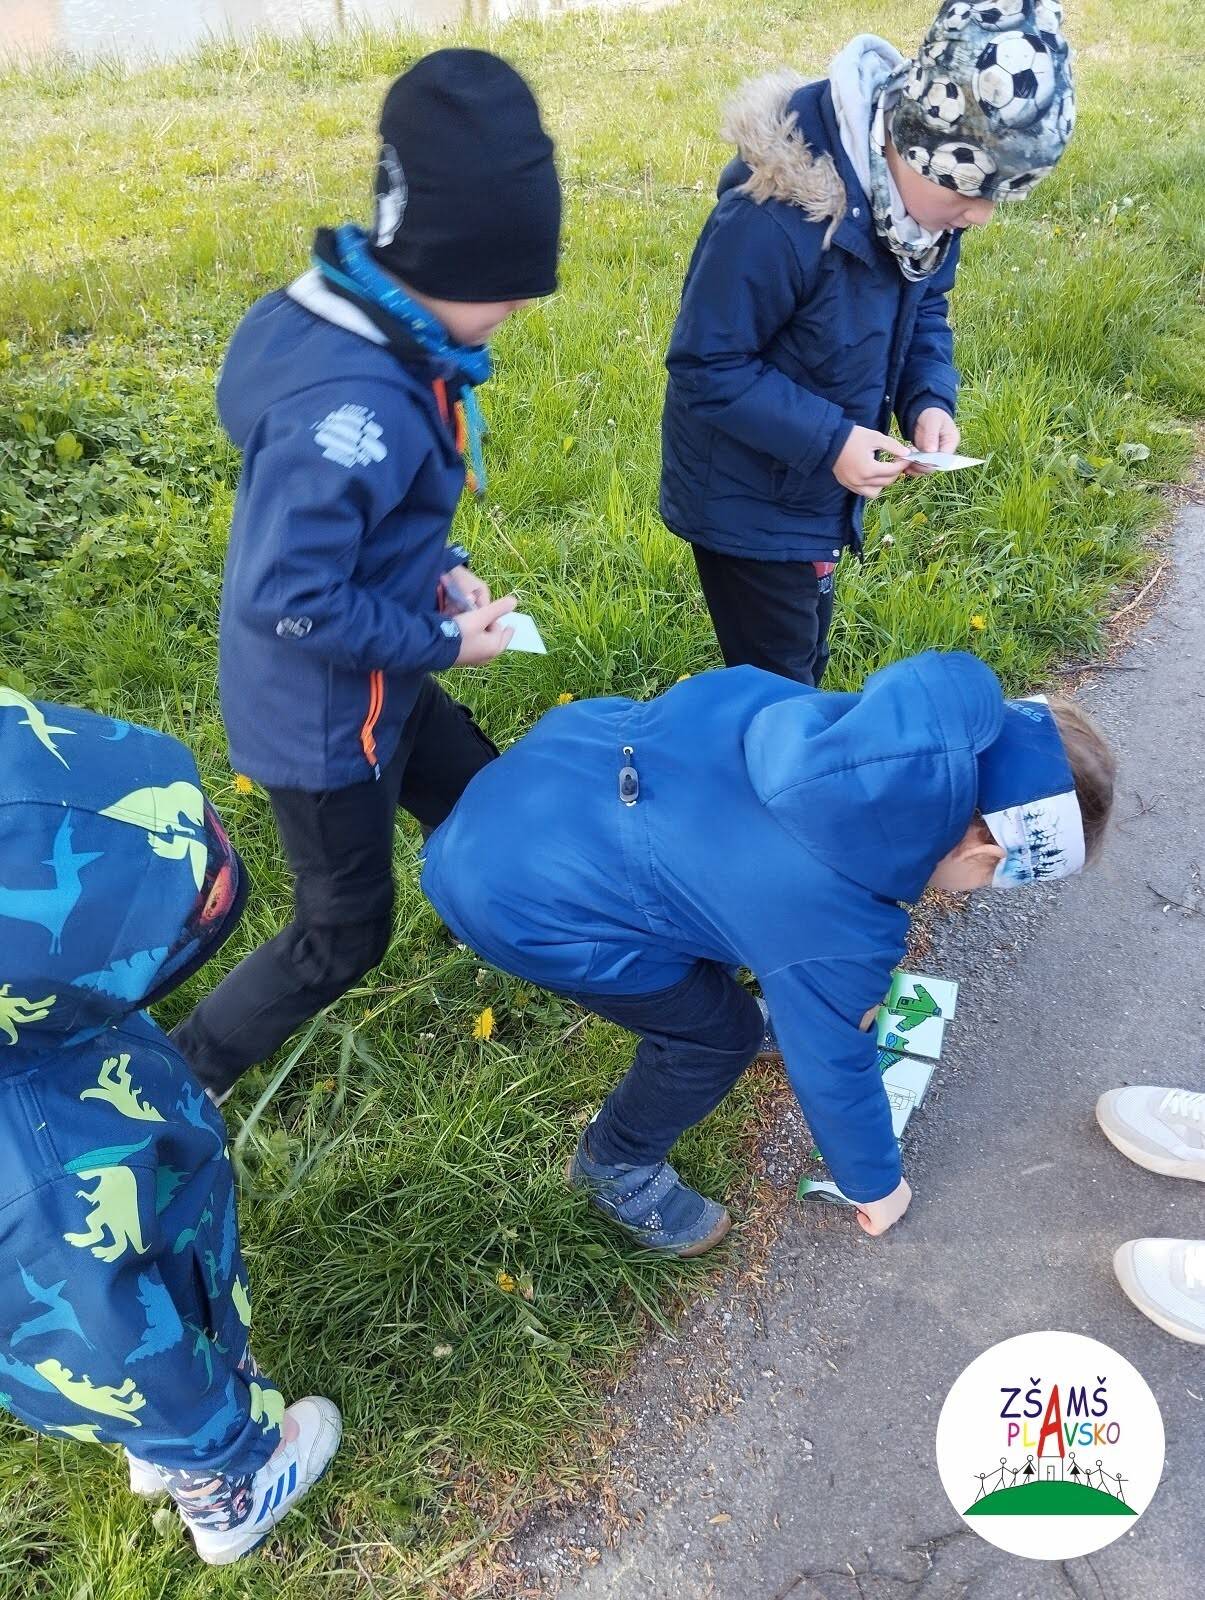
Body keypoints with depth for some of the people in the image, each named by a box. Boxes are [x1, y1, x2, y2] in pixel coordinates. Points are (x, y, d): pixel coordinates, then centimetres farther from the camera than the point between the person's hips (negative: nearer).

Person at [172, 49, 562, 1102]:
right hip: (323, 715, -9)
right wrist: (444, 642, -20)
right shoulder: (349, 406, -33)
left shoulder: (386, 338, -3)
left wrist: (444, 569, -3)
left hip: (377, 687, 9)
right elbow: (293, 600, -31)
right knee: (344, 939, 9)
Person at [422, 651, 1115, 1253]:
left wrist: (848, 995, 32)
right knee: (721, 1033, 5)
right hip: (517, 889, -8)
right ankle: (615, 1167, 29)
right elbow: (833, 1071, -4)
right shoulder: (840, 933, -22)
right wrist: (876, 1185, 18)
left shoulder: (874, 730, -4)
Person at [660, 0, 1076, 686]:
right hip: (748, 502, -7)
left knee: (805, 661, 25)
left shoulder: (923, 191, -7)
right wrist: (828, 439, -30)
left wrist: (930, 400, -13)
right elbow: (707, 367, -25)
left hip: (820, 493, 8)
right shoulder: (777, 216, -32)